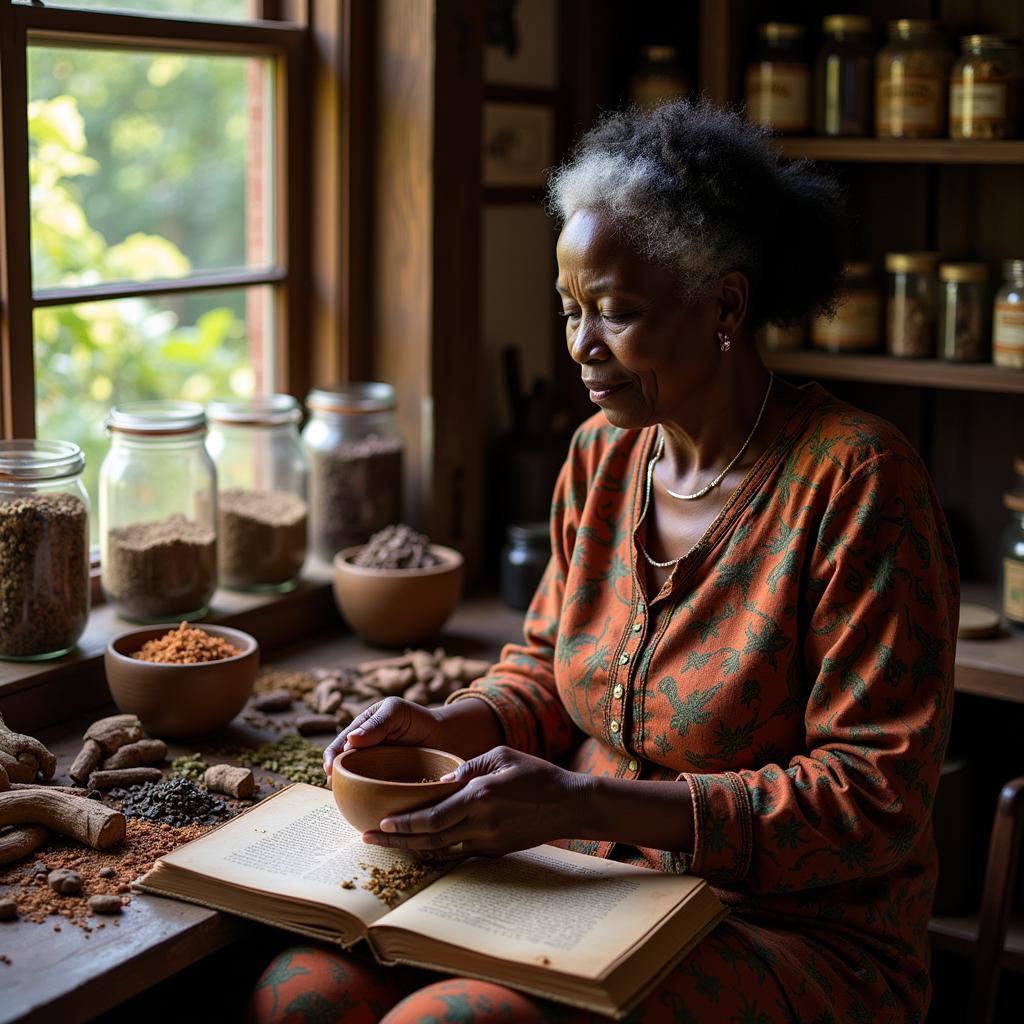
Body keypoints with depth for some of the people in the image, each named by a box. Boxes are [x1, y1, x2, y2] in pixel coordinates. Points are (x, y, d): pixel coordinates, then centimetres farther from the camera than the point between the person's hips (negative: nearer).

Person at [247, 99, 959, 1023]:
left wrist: (587, 805, -24)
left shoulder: (856, 480, -15)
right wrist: (438, 730, -4)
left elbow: (876, 801, -18)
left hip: (798, 939, -5)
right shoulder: (603, 452, 6)